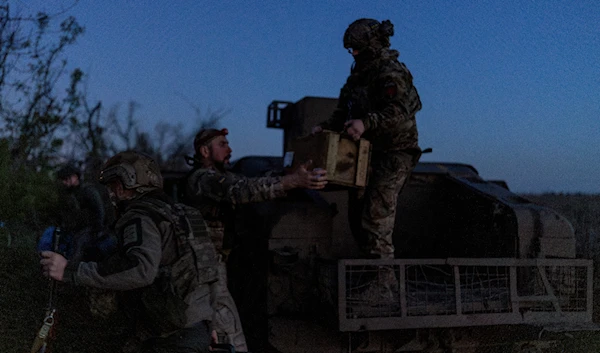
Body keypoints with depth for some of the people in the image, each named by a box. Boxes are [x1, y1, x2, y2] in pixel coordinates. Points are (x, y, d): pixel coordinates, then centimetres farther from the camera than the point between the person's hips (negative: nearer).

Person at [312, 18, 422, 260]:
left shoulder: (392, 73, -14)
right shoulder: (360, 73, 15)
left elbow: (398, 112, -28)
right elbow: (344, 112, 17)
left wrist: (366, 123, -41)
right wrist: (325, 127, -1)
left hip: (393, 153, -9)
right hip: (367, 152, 9)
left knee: (375, 217, -15)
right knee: (358, 218, 11)